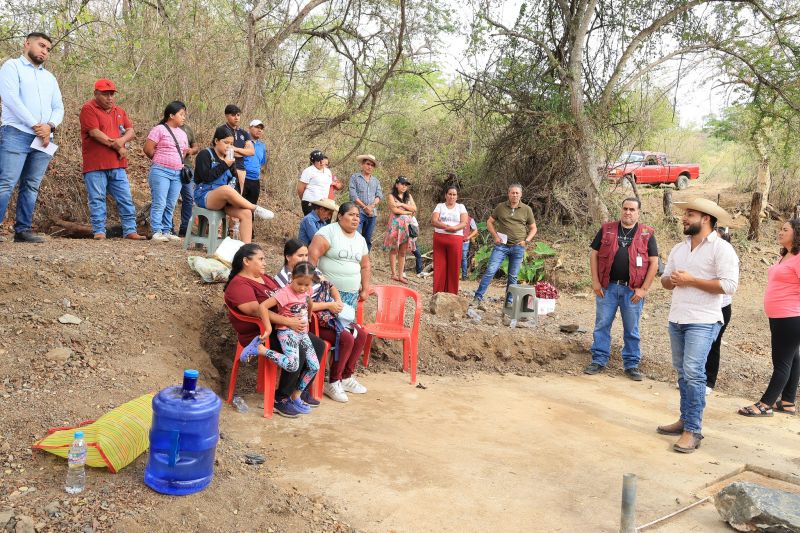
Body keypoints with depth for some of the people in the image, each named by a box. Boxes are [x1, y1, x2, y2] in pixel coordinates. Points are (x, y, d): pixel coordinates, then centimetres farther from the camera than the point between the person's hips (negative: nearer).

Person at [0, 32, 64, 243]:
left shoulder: (50, 77, 24)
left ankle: (23, 230, 6)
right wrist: (35, 126, -12)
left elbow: (58, 108, 15)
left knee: (31, 186, 4)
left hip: (43, 139, 6)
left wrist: (49, 126, -6)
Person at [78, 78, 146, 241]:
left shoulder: (119, 111, 18)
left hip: (117, 165, 6)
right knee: (97, 199, -2)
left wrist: (121, 140, -14)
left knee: (126, 199, 3)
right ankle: (99, 231, 3)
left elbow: (131, 131, 9)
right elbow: (95, 133, -13)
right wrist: (117, 147, -8)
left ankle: (130, 231, 7)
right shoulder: (88, 109, -3)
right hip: (95, 166, -6)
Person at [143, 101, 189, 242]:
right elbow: (147, 149, -6)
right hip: (160, 171, -6)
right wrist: (160, 160, 5)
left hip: (177, 173, 6)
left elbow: (185, 152, 27)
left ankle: (166, 231, 15)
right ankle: (157, 232, -3)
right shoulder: (159, 129, -4)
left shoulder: (182, 134, 16)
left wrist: (180, 164, 13)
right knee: (159, 203, -7)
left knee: (170, 205, 9)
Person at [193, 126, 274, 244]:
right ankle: (256, 209, -24)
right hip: (204, 196, -6)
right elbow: (206, 176, -12)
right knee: (226, 189, -40)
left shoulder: (229, 159, 18)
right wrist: (224, 165, -10)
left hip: (224, 200, 6)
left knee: (246, 213, -23)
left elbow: (233, 181, 17)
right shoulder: (205, 154, 1)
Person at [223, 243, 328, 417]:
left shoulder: (265, 278, 17)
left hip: (281, 328, 10)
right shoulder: (239, 284, -13)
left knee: (318, 345, 1)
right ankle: (281, 400, -12)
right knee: (298, 353, -28)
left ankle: (300, 391, 11)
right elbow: (256, 310, -26)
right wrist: (288, 321, -30)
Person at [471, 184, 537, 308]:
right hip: (502, 245, -1)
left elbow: (533, 228, 12)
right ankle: (478, 299, -9)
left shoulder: (527, 209, 5)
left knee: (513, 277, 7)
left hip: (518, 247, 1)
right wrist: (495, 236, -2)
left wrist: (526, 241, -3)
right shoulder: (501, 207, 4)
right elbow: (489, 222, 11)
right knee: (490, 271, -11)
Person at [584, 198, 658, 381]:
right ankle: (599, 361, 18)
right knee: (602, 325, 7)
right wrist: (595, 281, -2)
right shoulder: (607, 229, 5)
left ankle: (631, 365, 19)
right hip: (607, 287, 1)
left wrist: (644, 289, -7)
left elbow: (654, 263, 0)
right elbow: (594, 254, 6)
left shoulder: (647, 234, 3)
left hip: (632, 290, -1)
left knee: (631, 330, 8)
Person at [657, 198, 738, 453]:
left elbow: (729, 285, -17)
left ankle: (693, 430, -7)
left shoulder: (721, 248, -8)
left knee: (693, 372, -13)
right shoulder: (678, 249, 13)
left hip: (703, 322, -7)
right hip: (676, 319, 7)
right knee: (683, 373, 13)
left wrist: (691, 280, -16)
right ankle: (685, 420, 24)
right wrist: (672, 281, -5)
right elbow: (664, 279, 18)